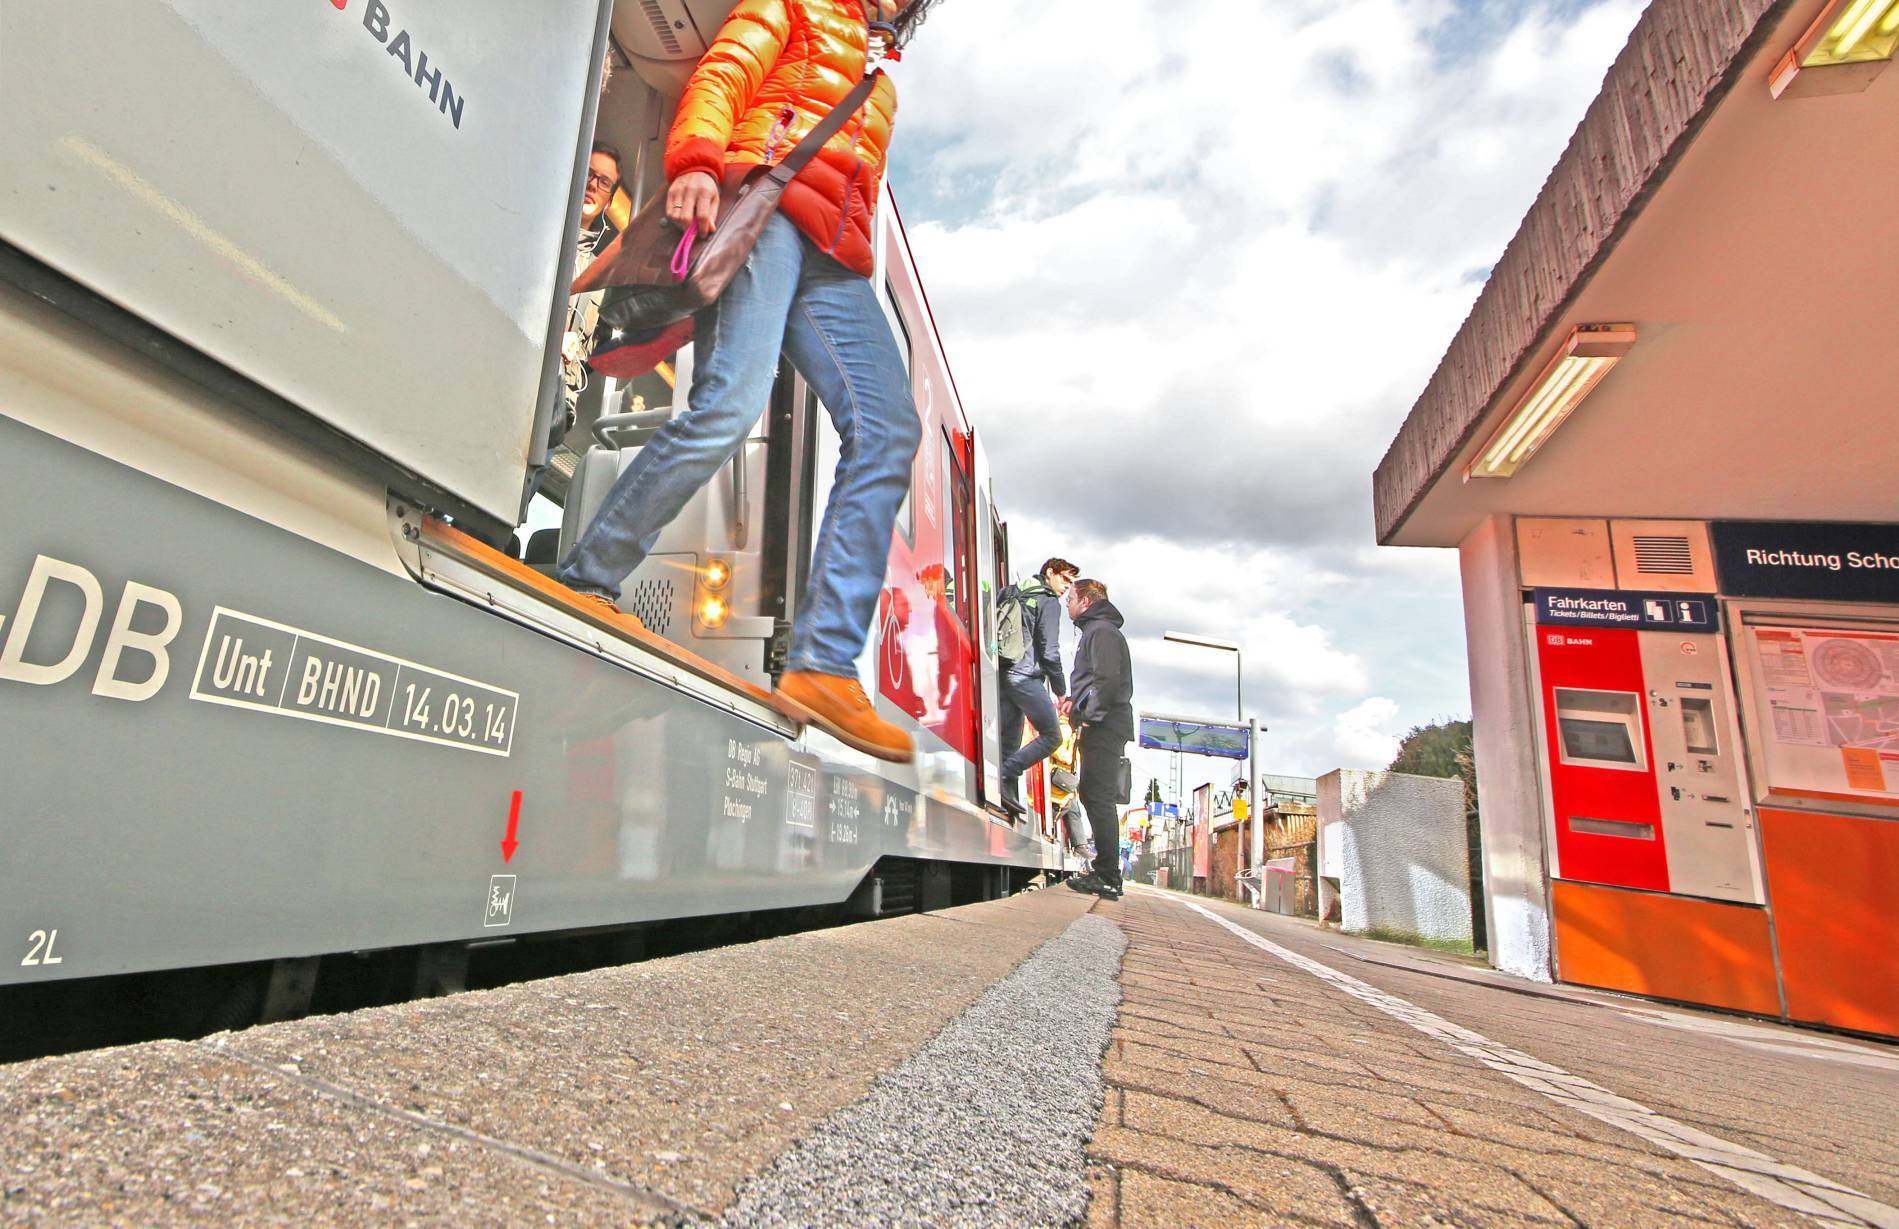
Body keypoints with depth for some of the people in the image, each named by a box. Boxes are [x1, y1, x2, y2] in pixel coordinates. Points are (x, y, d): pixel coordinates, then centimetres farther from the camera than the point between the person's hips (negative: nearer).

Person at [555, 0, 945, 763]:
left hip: (833, 256, 6)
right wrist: (695, 159, -15)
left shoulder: (882, 85, 40)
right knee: (732, 400, -28)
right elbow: (722, 73, 5)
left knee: (889, 431, -18)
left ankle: (822, 665, -25)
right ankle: (586, 581, -14)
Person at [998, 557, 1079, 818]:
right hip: (1026, 676, -8)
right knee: (1052, 736, -4)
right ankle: (1005, 776, -16)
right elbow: (1049, 651, -7)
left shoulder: (1012, 596, 24)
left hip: (1002, 676, 8)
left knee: (1009, 742, 9)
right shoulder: (1049, 601, 0)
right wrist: (1061, 691, -1)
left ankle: (1007, 795, 3)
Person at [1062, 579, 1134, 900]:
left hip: (1104, 728, -11)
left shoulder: (1101, 631, -9)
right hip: (1105, 726, 11)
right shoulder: (1095, 630, 24)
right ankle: (1106, 873, 19)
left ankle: (1108, 877, -9)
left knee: (1099, 798, -11)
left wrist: (1089, 715, -17)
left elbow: (1109, 680, -20)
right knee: (1093, 795, 13)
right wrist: (1075, 699, 12)